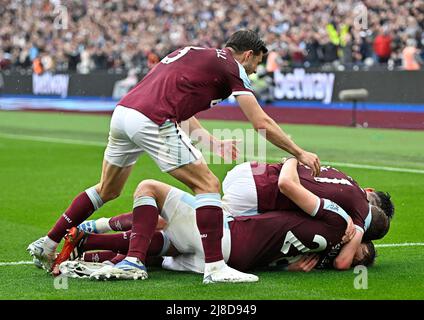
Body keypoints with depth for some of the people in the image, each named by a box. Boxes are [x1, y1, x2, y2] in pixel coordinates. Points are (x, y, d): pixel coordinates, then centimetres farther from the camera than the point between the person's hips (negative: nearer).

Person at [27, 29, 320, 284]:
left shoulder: (192, 53, 28)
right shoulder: (232, 67, 6)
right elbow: (262, 123, 2)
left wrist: (215, 142, 32)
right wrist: (299, 153, 11)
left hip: (123, 111, 8)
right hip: (153, 122, -8)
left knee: (107, 191, 26)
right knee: (208, 185, 0)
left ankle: (47, 245, 31)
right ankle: (215, 267, -6)